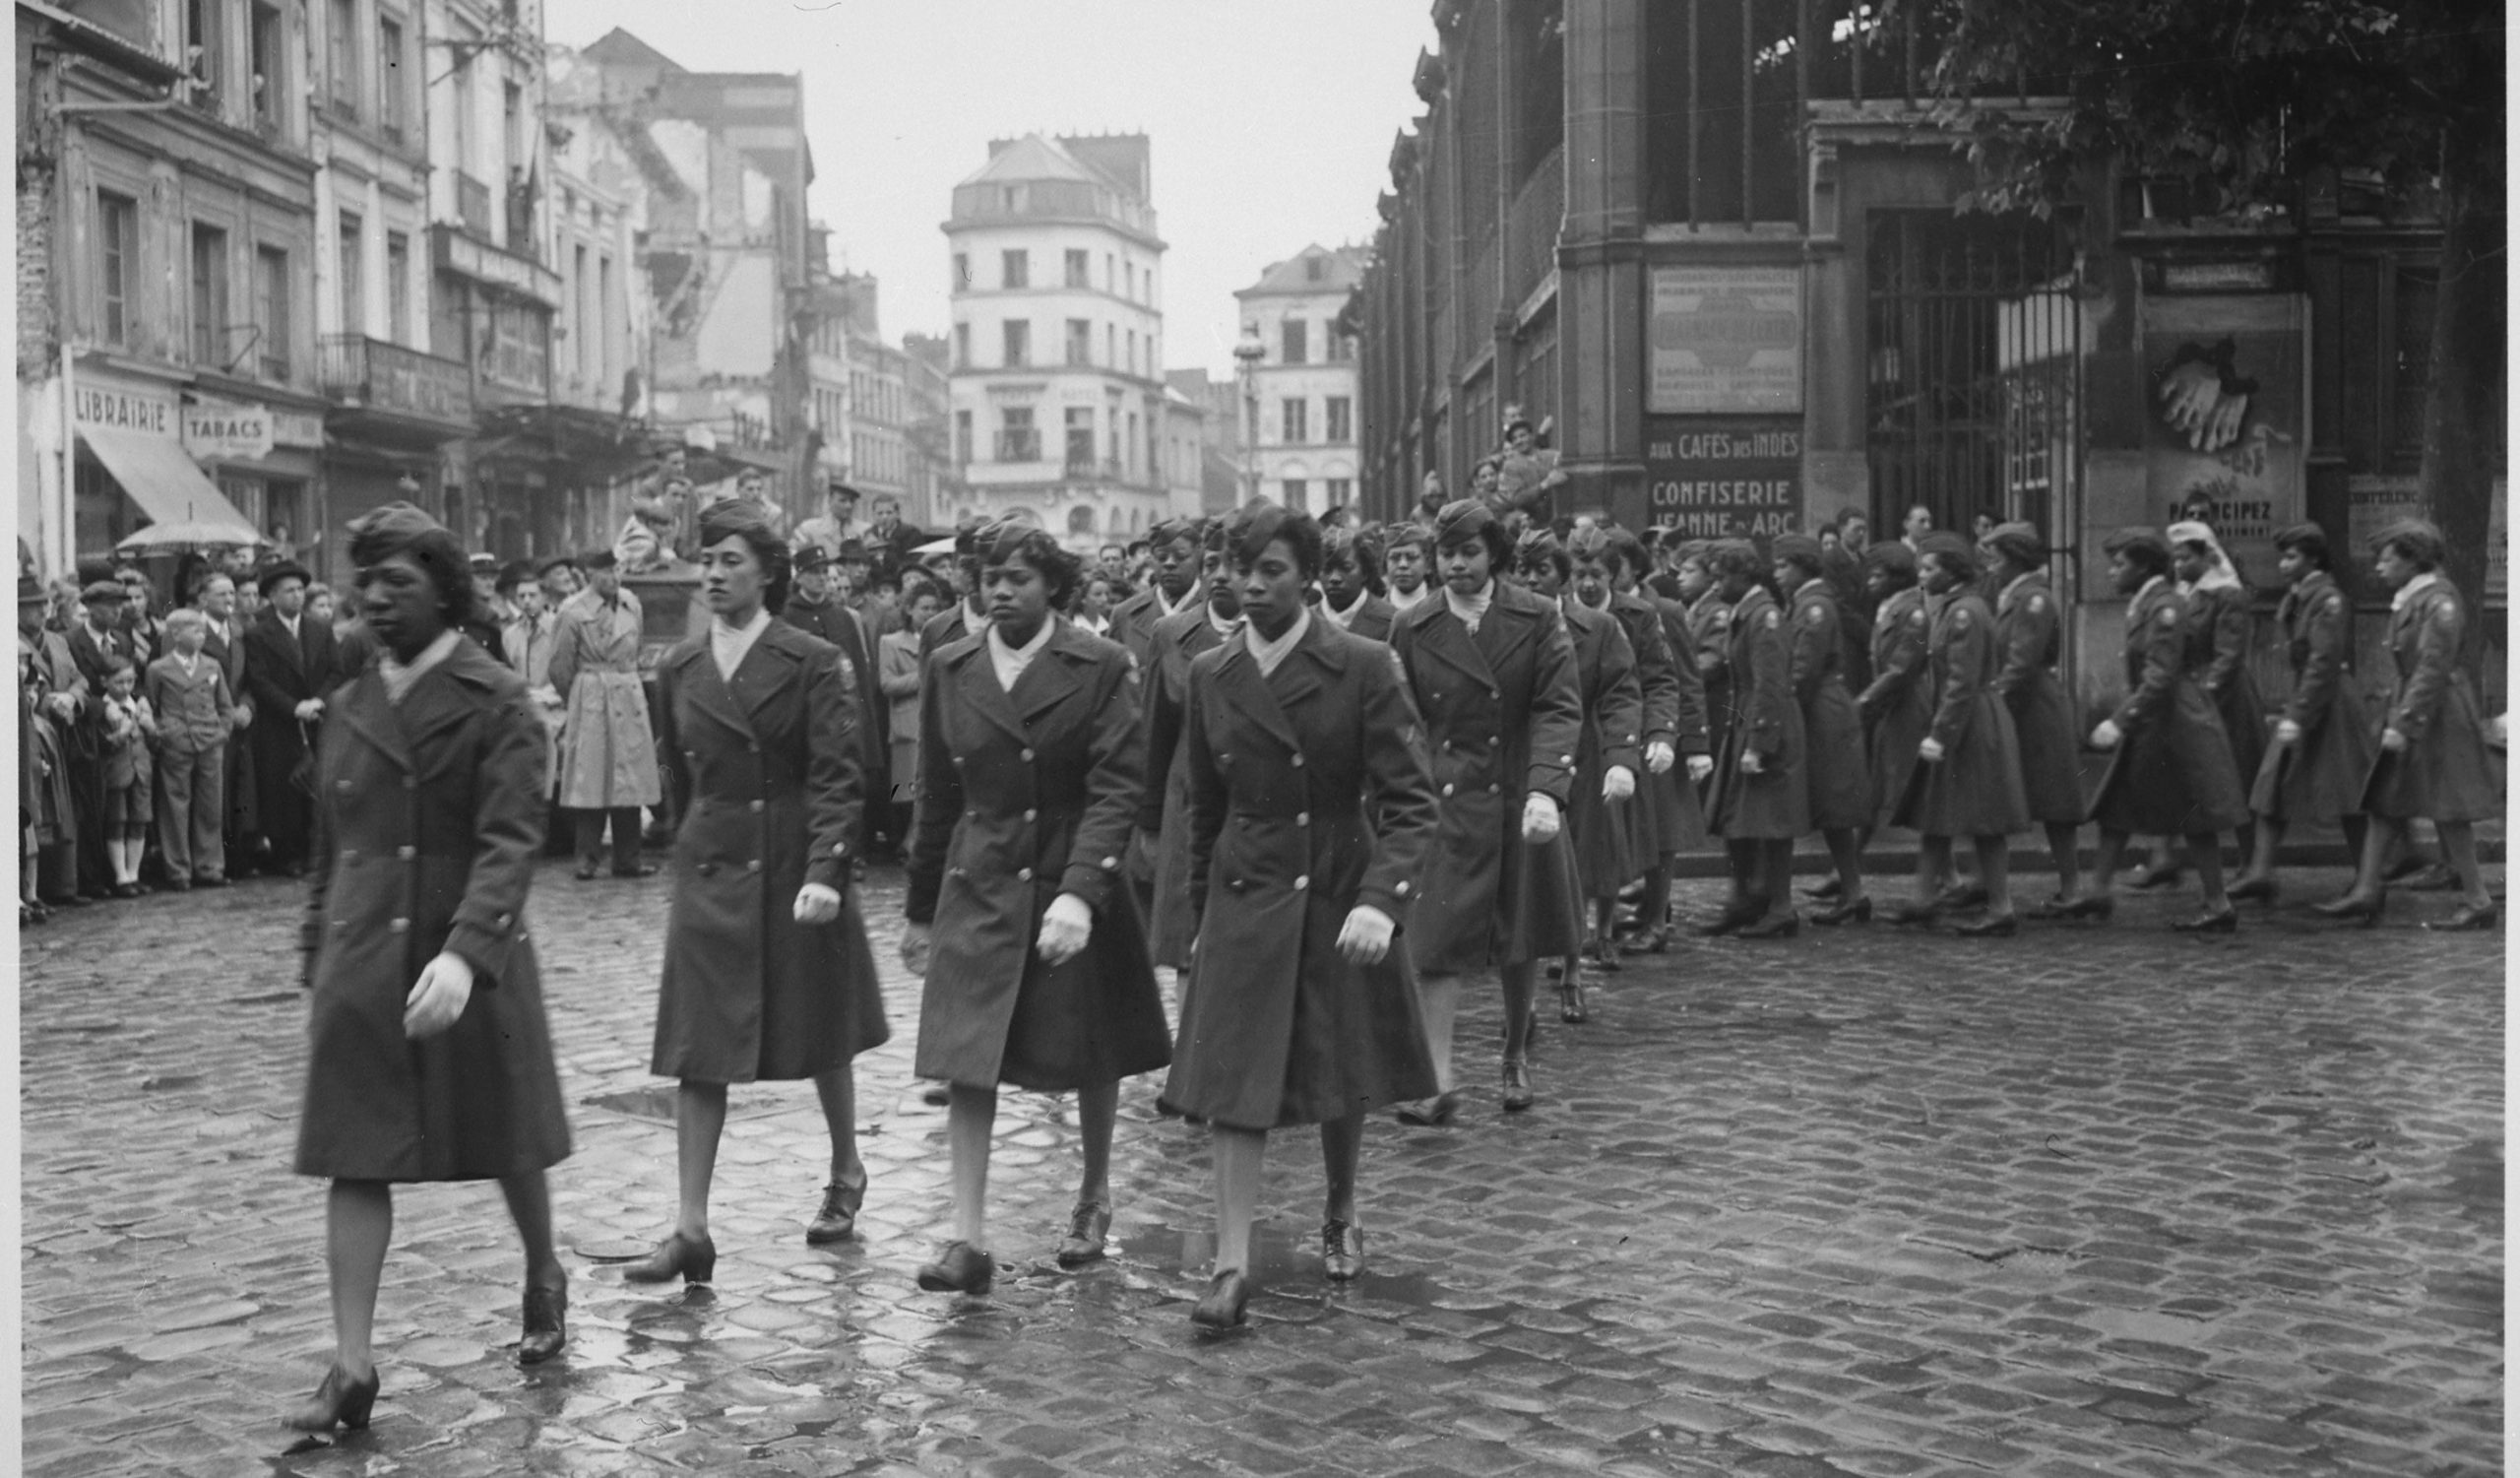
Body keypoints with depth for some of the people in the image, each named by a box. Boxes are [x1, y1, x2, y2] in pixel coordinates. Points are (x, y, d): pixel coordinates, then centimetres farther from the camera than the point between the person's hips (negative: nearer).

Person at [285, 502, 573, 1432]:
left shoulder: (496, 704, -8)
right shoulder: (348, 708, 9)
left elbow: (510, 841, -18)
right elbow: (330, 847, 16)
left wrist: (464, 953, -31)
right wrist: (318, 955, 14)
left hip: (471, 966, -4)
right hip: (360, 968, 4)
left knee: (505, 1145, 11)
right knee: (354, 1160, -1)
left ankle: (544, 1282, 38)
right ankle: (351, 1369, 2)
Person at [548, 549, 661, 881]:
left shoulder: (631, 604, 7)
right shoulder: (574, 612, -9)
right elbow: (561, 667, -1)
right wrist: (576, 699, 10)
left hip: (630, 699, 5)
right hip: (590, 701, -5)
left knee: (628, 781, 7)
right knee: (590, 782, -3)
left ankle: (627, 859, 13)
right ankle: (587, 858, 5)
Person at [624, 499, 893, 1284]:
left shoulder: (814, 663, -7)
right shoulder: (678, 670, 7)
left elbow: (839, 777, -13)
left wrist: (825, 872, -23)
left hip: (797, 873, -3)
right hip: (709, 875, 3)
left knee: (820, 1040, 12)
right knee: (696, 1052, -3)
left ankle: (845, 1175, 35)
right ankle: (690, 1228, -1)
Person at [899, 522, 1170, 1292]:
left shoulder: (1101, 667, -8)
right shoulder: (950, 669, 4)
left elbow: (1115, 788, -14)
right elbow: (937, 797, 10)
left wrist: (1080, 893, -26)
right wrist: (921, 910, 13)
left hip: (1078, 888, -2)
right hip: (978, 890, 2)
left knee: (1089, 1059, 12)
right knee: (965, 1062, -7)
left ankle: (1094, 1199, 36)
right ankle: (968, 1239, -3)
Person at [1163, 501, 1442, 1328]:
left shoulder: (1364, 669, -10)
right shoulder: (1210, 676, 2)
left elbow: (1412, 802, -13)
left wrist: (1381, 900, -26)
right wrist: (1201, 907, 14)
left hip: (1342, 903, -2)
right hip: (1244, 903, 2)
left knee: (1341, 1078, 13)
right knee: (1231, 1082, -6)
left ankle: (1340, 1214, 39)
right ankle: (1232, 1264, 0)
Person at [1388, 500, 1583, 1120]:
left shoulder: (1538, 620, -1)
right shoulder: (1412, 631, 3)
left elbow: (1559, 709, -9)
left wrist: (1546, 790, -23)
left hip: (1520, 805, 0)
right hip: (1442, 805, 0)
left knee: (1516, 948, 11)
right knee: (1434, 941, -10)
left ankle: (1515, 1057, 34)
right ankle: (1440, 1080, -7)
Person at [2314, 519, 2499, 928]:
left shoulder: (2439, 602, -17)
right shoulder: (2407, 599, 11)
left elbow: (2432, 669, -22)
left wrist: (2403, 724, -23)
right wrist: (2392, 717, 17)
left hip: (2437, 716, -9)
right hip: (2407, 713, 9)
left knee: (2447, 812, -3)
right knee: (2384, 802, 7)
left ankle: (2479, 902, 5)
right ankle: (2366, 891, 9)